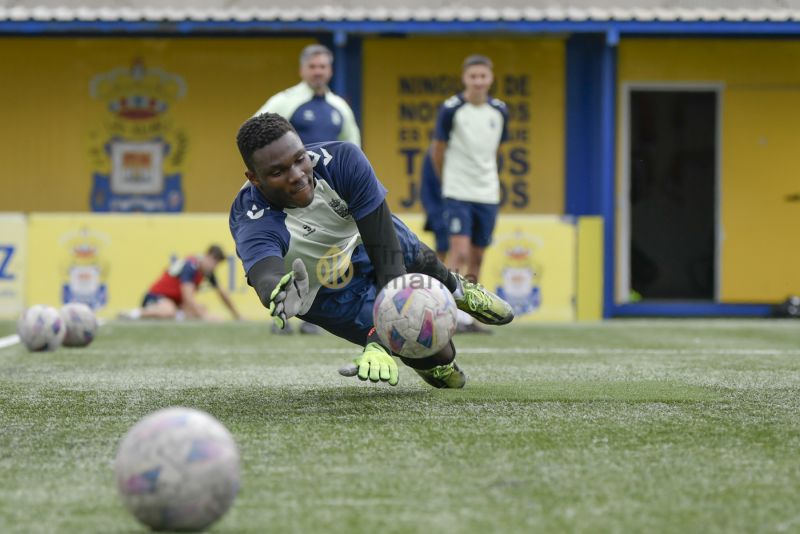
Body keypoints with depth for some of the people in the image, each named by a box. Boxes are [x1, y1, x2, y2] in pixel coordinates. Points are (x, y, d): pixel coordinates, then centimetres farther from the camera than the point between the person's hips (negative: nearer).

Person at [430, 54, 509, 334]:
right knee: (460, 251, -15)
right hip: (458, 193, -4)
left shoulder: (499, 111, 4)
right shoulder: (451, 109, -8)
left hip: (487, 193, 4)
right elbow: (438, 149, 2)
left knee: (476, 257, 8)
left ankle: (467, 316, 16)